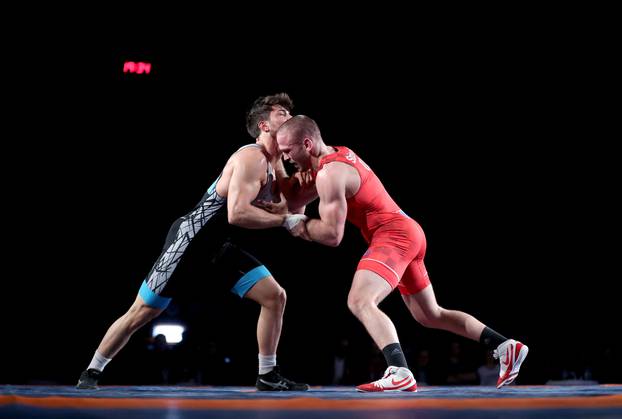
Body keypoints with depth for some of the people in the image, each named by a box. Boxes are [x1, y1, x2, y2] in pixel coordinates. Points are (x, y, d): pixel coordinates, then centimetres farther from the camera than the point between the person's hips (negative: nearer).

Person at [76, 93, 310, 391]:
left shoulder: (276, 164, 9)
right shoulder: (251, 158, -20)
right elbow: (237, 214, -31)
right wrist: (286, 220, -23)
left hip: (219, 246, 9)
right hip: (189, 240, -9)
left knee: (275, 296, -3)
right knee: (141, 313, -1)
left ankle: (268, 376, 5)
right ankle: (91, 372, 14)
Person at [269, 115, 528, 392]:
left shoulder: (329, 173, -17)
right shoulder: (339, 153, 12)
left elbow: (332, 235, -19)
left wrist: (300, 226, -4)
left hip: (394, 236, -10)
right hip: (407, 233, 10)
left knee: (359, 302, -27)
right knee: (429, 315, 19)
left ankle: (400, 374, -43)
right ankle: (505, 346, 21)